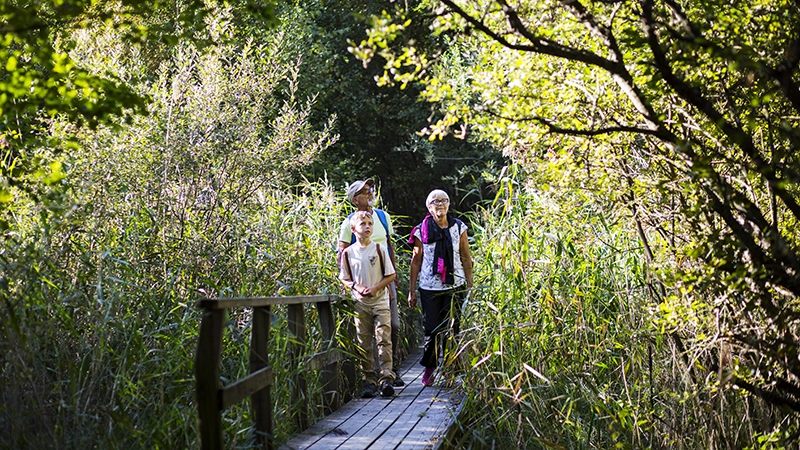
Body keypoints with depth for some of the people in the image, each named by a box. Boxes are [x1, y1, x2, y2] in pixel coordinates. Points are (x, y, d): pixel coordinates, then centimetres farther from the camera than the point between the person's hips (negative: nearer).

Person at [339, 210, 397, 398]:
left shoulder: (379, 249, 0)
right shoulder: (348, 252, 3)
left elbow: (390, 275, 2)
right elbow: (344, 278, 9)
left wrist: (375, 288, -11)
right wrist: (356, 287, -10)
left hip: (380, 300, -1)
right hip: (360, 303, 1)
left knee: (384, 339, -8)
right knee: (364, 344, 3)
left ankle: (387, 378, -8)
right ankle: (368, 381, 7)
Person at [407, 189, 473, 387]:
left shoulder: (459, 227, 7)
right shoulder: (421, 231, 2)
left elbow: (466, 258, 11)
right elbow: (416, 261, 6)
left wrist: (470, 285, 6)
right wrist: (411, 290, 4)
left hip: (455, 286, 1)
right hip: (429, 287, -1)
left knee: (451, 328, 2)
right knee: (432, 329, -1)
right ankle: (429, 367, 17)